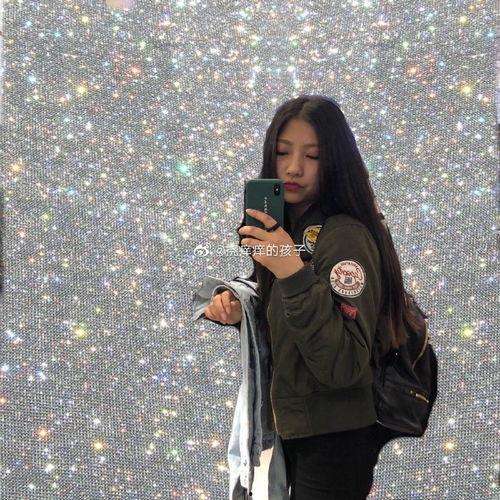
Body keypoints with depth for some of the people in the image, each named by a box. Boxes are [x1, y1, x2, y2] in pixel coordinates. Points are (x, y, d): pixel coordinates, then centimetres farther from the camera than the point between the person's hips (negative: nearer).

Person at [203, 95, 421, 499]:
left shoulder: (345, 237, -20)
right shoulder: (287, 230, 6)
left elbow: (344, 366, -28)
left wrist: (295, 275, -35)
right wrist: (238, 311, -1)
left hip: (335, 439, -8)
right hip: (293, 428, 8)